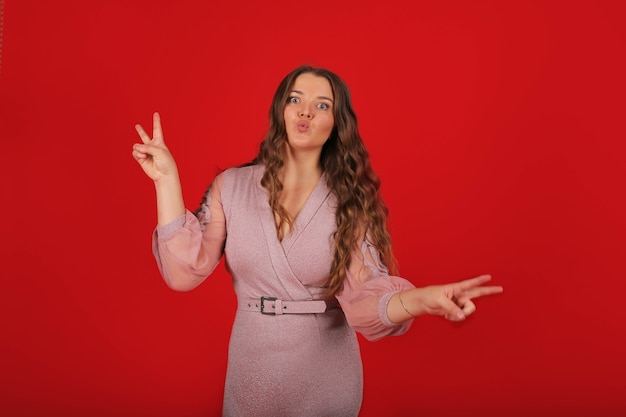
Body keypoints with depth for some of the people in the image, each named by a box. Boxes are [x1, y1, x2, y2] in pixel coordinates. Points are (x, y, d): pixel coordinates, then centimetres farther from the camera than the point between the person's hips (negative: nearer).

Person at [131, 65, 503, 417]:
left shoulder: (351, 201, -8)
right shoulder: (232, 186, -5)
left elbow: (363, 295, -19)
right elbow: (185, 271, -12)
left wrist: (423, 299, -39)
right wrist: (167, 181, -16)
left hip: (326, 374, -1)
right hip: (250, 371, 2)